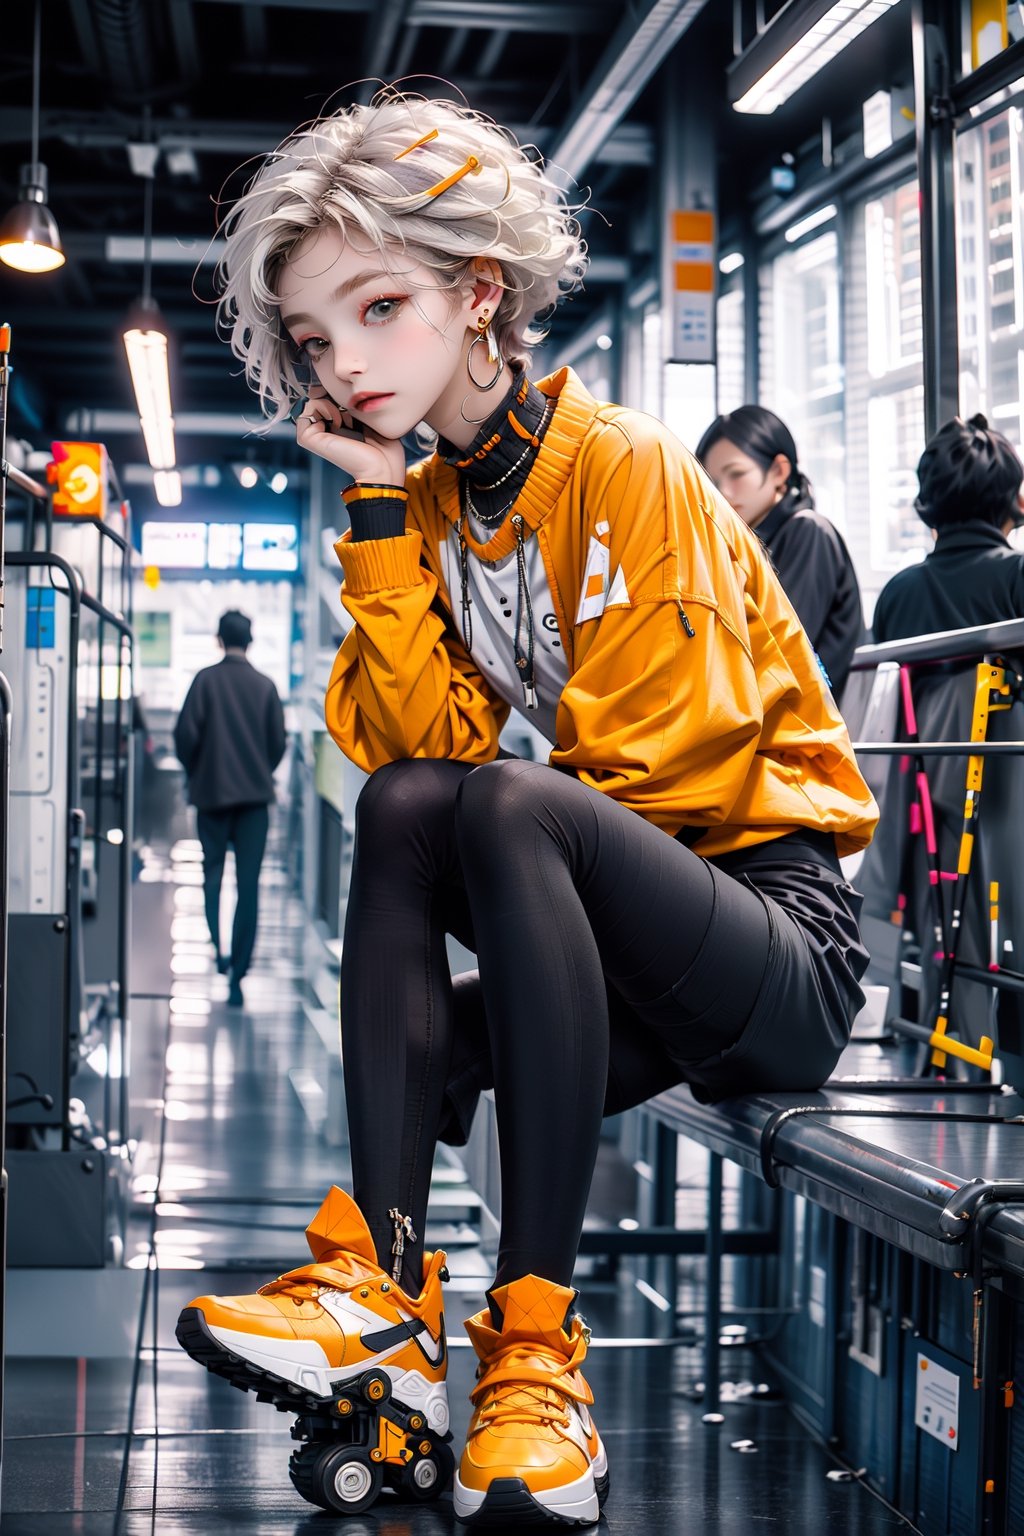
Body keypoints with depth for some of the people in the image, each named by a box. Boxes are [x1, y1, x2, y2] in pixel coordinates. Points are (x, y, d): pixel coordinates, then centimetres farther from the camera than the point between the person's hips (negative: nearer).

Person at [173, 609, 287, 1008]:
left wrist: (195, 772, 10)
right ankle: (237, 974, -4)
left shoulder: (205, 680, -5)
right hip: (255, 795, 1)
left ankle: (217, 946, -4)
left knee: (213, 871, 15)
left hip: (211, 791, -1)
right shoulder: (265, 686, 2)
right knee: (248, 883, 2)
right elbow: (278, 741, 3)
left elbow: (186, 734, -8)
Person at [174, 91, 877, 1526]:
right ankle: (385, 1280, -24)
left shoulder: (624, 465, -10)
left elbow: (676, 759, -15)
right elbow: (425, 744, -5)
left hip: (786, 940, -7)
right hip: (619, 960, 7)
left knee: (504, 807, -32)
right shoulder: (424, 503, 9)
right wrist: (381, 518, -10)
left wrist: (488, 814, -5)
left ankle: (535, 1337, -33)